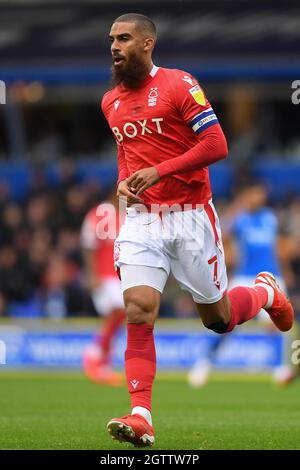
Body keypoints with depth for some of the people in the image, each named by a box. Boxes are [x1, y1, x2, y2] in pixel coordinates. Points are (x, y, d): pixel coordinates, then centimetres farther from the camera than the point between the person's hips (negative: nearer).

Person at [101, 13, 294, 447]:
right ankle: (141, 417, -19)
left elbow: (217, 145, -14)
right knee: (138, 312, -15)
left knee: (218, 318, 7)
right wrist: (124, 180, 7)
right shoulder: (111, 102, 12)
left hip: (190, 216, -4)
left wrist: (160, 171, -19)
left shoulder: (179, 84, -9)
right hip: (141, 218, 4)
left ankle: (265, 292, 40)